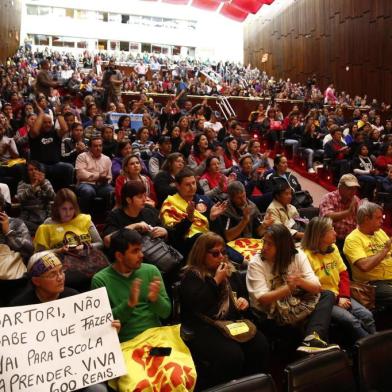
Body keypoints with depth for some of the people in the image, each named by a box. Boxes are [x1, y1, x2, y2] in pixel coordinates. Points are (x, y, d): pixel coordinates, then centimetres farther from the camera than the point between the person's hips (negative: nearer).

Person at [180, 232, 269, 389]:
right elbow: (196, 306, -18)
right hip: (203, 328, -6)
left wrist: (244, 301, 5)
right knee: (232, 355, -30)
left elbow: (244, 293, 29)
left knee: (260, 345, -20)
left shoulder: (230, 271, 15)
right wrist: (216, 281, -14)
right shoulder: (191, 276, -3)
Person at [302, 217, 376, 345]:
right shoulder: (307, 255, -15)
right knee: (350, 320, -24)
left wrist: (344, 296, -5)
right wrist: (336, 299, -13)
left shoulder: (333, 248, 8)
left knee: (367, 316, -12)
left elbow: (343, 273, 9)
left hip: (340, 296, 7)